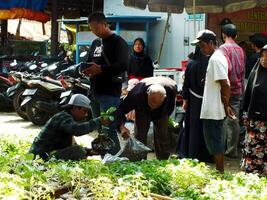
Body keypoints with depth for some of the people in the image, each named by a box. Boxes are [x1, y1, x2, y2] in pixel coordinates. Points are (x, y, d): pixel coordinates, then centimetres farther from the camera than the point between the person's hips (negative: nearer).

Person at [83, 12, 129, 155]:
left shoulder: (118, 42, -5)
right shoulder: (95, 43, 19)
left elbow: (123, 66, -17)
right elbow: (89, 61, 27)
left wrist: (100, 69, -24)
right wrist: (86, 69, 4)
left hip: (110, 93, -8)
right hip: (95, 92, 8)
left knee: (109, 130, -10)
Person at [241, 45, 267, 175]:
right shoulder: (255, 73, 6)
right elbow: (247, 94, 10)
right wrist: (245, 114, 7)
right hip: (254, 117, 2)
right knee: (251, 145, 5)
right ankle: (249, 169, 15)